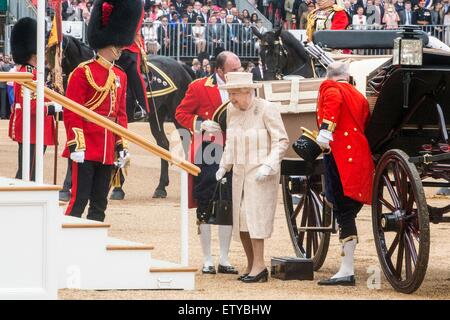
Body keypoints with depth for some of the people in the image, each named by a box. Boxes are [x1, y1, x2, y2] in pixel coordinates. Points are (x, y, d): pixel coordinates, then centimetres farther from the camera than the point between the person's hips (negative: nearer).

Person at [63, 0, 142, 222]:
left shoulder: (120, 76, 13)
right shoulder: (83, 73, -8)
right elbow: (71, 112, -11)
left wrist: (121, 146, 14)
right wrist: (76, 145, -17)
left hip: (107, 151, 7)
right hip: (86, 149, -7)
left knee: (99, 203, 9)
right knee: (79, 200, -8)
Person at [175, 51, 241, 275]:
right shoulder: (198, 88, -5)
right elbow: (181, 113, -2)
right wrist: (201, 124, -17)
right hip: (207, 155, -4)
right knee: (205, 209, 1)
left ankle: (224, 260, 14)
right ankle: (207, 261, 9)